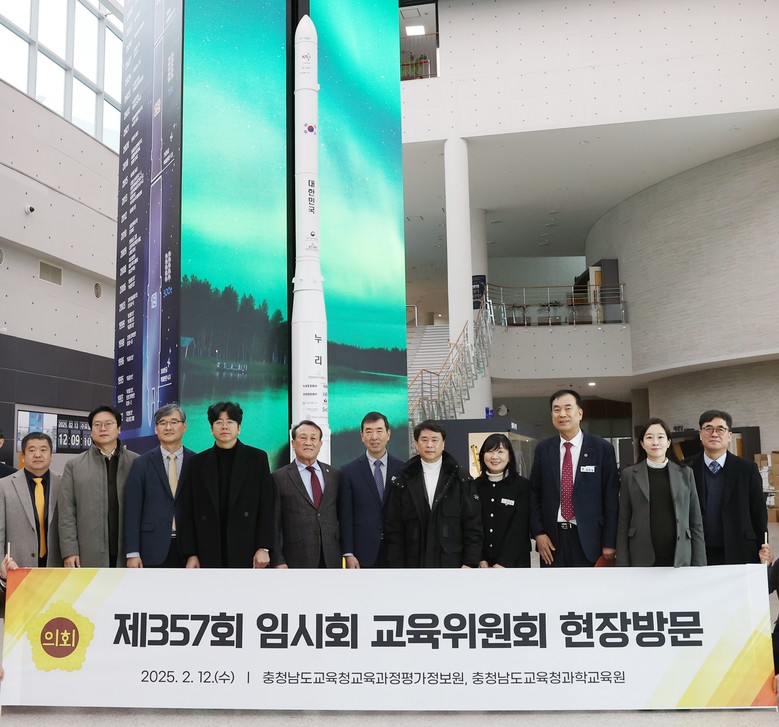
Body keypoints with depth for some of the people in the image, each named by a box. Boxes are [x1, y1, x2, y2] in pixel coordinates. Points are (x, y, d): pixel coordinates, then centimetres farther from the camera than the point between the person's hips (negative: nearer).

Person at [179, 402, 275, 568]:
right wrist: (190, 553, 1)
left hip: (247, 553, -1)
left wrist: (263, 548, -6)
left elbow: (266, 506, 1)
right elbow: (187, 512, 8)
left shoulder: (257, 458, 5)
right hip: (209, 555, 1)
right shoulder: (197, 462, 10)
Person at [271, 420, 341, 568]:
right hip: (297, 560, -3)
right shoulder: (279, 478, -2)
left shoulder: (334, 475, 9)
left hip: (331, 560, 3)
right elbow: (274, 524, -3)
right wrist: (278, 561, -7)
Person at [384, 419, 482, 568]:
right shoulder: (403, 482, 5)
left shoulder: (461, 480, 3)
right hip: (415, 563, 1)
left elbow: (473, 525, 0)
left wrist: (470, 563, -7)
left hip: (453, 563, -1)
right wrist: (397, 566, -1)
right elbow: (394, 529, 5)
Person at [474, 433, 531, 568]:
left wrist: (503, 563, -16)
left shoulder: (522, 485, -6)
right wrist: (480, 559, -7)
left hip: (514, 561, -2)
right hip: (483, 562, 2)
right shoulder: (476, 485, 2)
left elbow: (519, 528, -10)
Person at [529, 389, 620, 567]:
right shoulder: (543, 449, 5)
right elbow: (534, 493, 8)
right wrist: (537, 532, -2)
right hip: (552, 539, 2)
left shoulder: (602, 448, -3)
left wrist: (610, 543, -6)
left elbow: (611, 497, -3)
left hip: (588, 538, -2)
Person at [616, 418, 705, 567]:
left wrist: (699, 565, 0)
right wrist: (622, 565, -2)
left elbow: (696, 523, 7)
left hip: (680, 559, 1)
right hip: (642, 560, -1)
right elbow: (623, 524, 3)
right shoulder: (629, 474, 3)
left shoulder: (685, 473, 6)